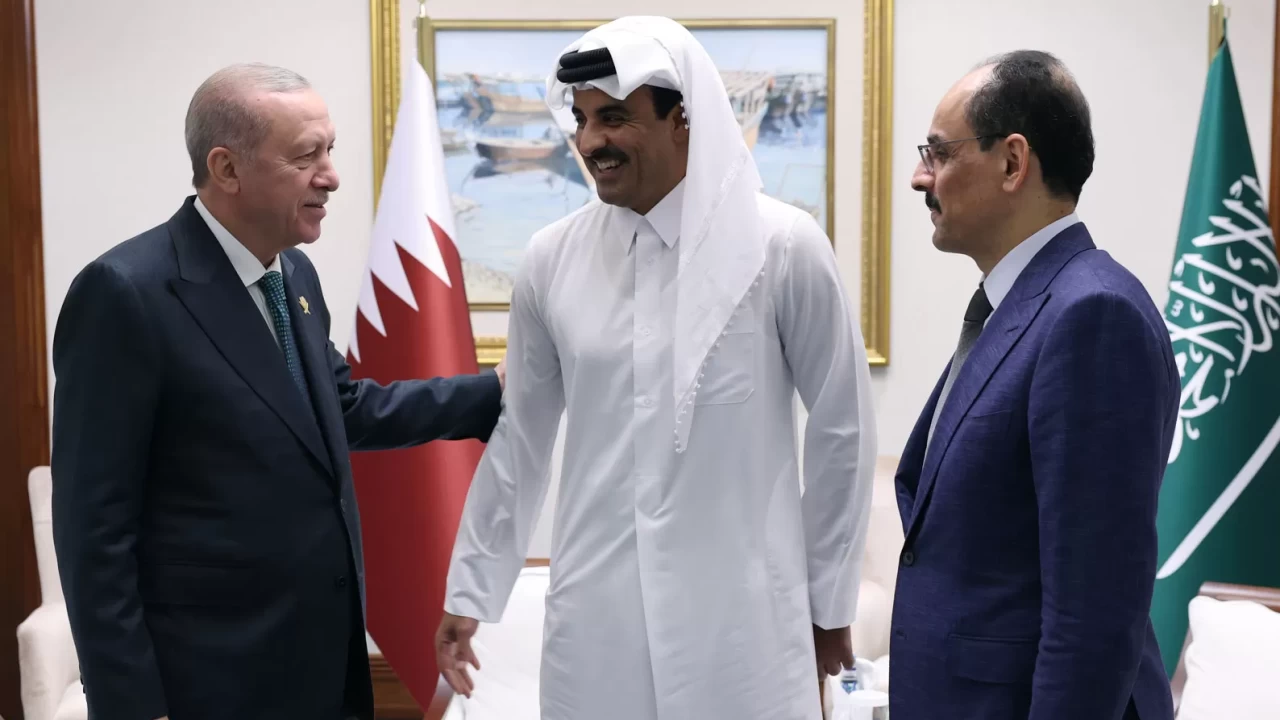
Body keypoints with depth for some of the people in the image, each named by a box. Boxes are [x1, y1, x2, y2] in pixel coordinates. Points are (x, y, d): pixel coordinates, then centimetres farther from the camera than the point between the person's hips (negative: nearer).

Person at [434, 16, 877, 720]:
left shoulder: (782, 246, -8)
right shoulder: (551, 259, 0)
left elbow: (841, 429, 0)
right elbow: (518, 435, 10)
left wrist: (829, 601, 5)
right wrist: (469, 592, 13)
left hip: (743, 617, -2)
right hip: (593, 618, 2)